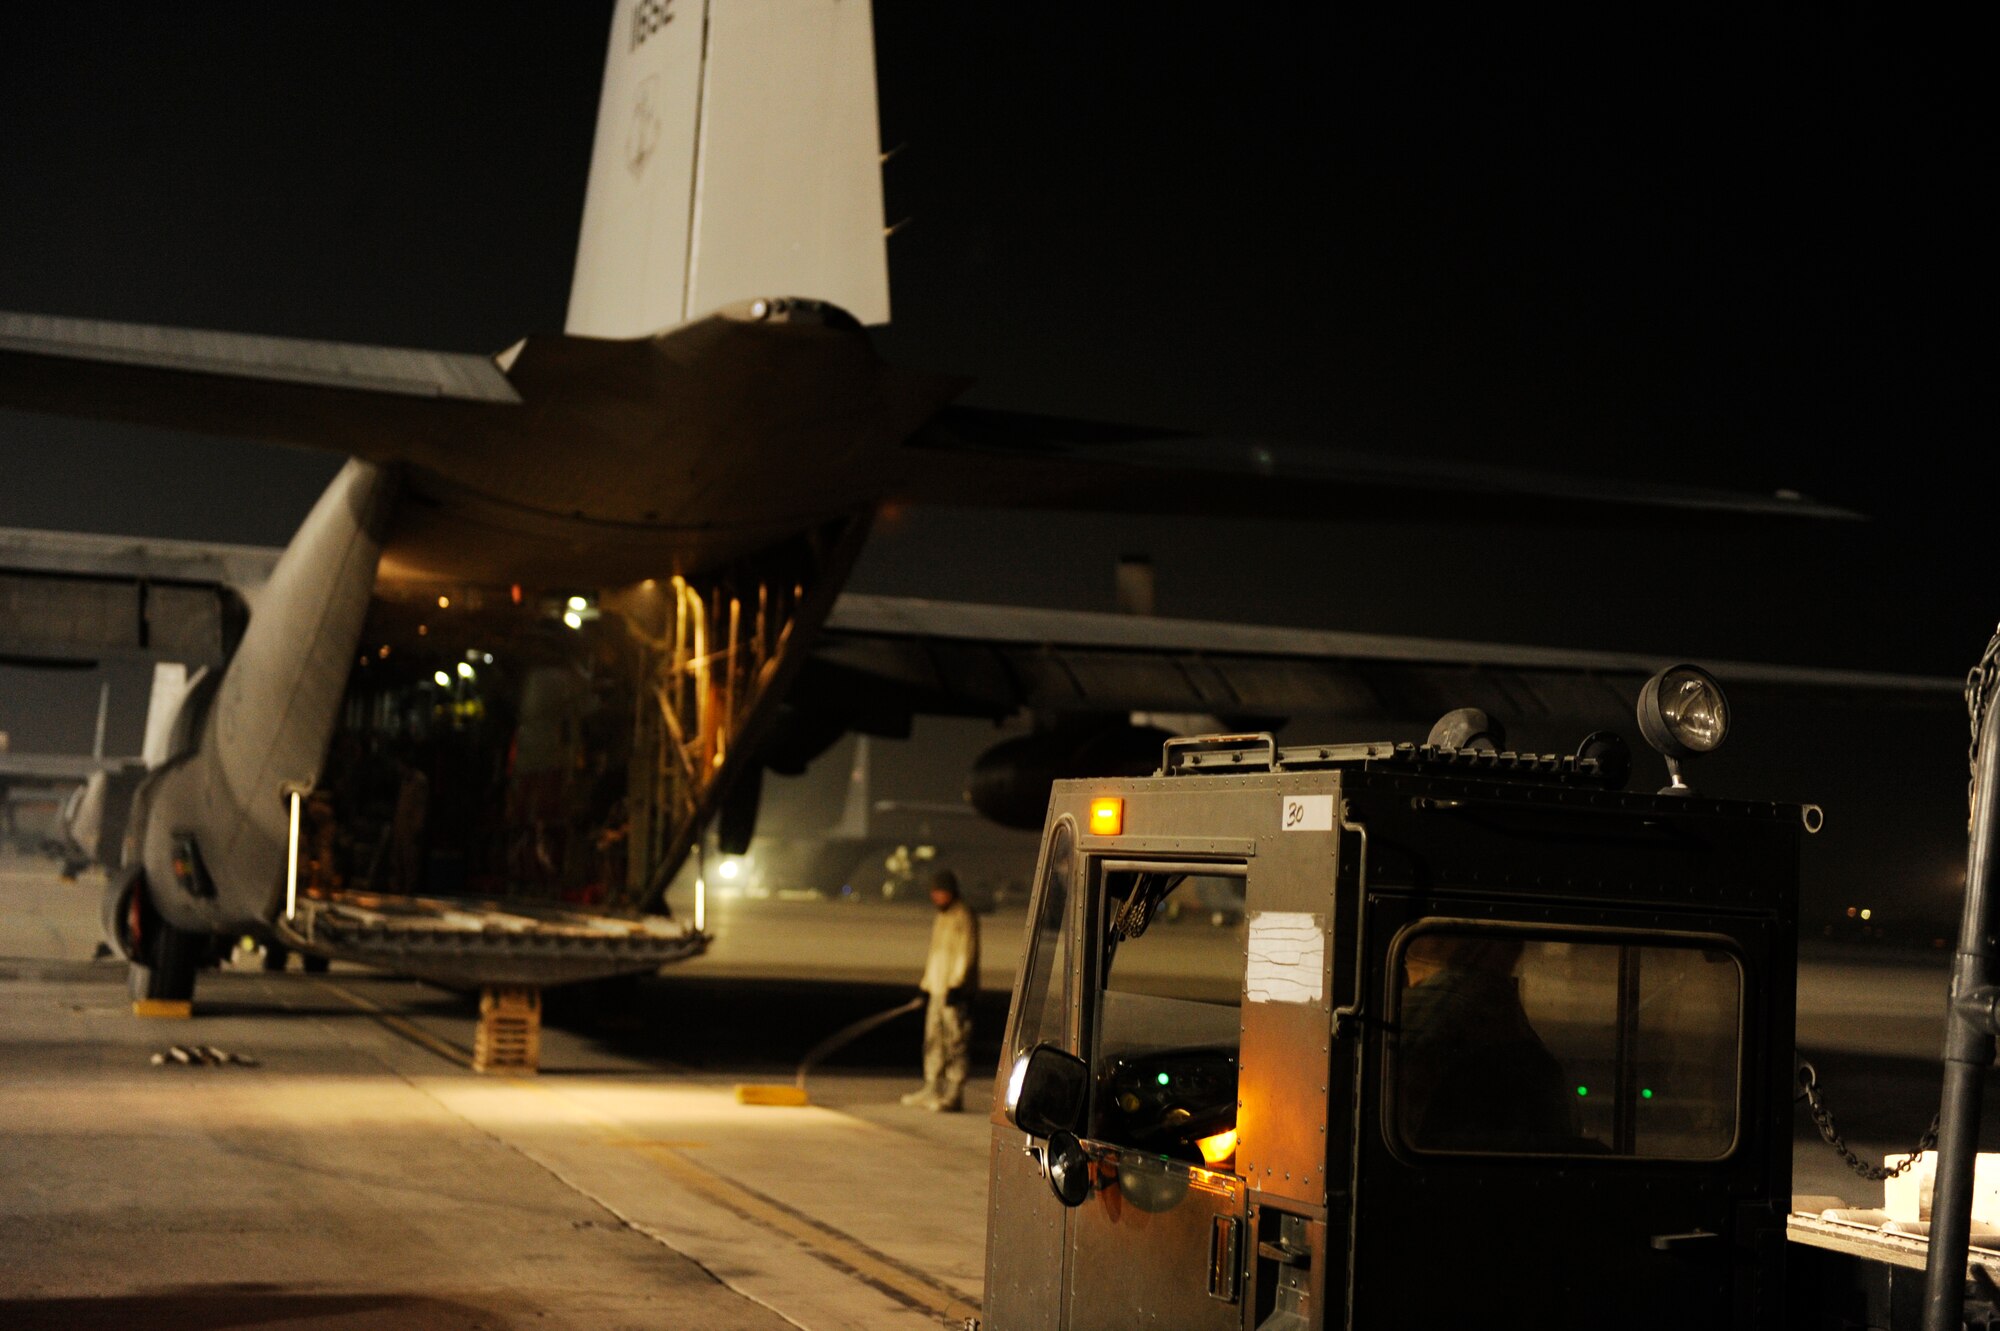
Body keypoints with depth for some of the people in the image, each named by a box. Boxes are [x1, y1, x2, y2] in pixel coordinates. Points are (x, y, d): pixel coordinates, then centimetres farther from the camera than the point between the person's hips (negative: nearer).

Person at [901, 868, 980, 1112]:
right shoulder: (941, 918, 19)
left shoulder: (964, 917, -9)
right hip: (937, 989, 9)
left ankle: (954, 1094, -7)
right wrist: (927, 986, 21)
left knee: (956, 1042, -8)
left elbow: (967, 954, -14)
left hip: (956, 991, -9)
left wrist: (956, 985, -19)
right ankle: (932, 1089, 19)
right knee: (933, 1040, 12)